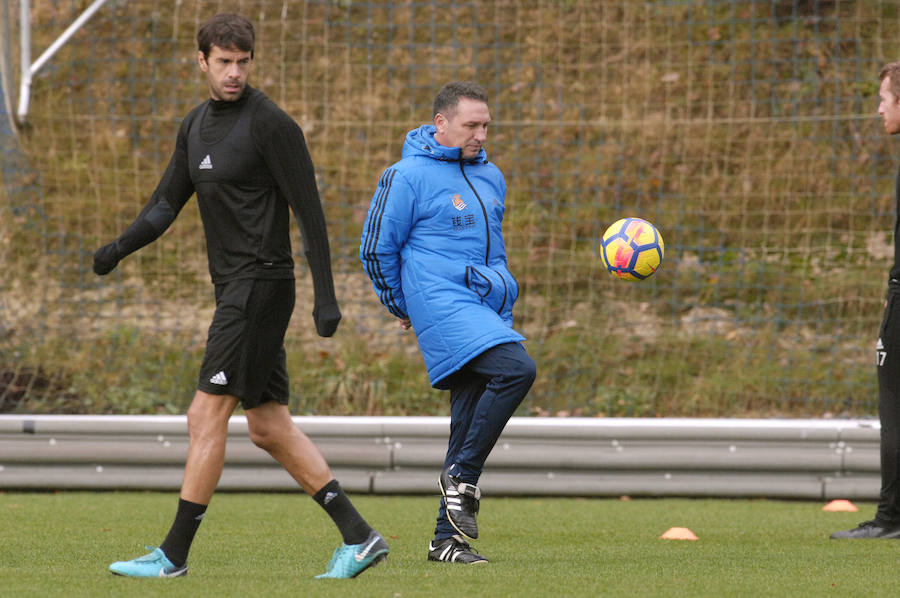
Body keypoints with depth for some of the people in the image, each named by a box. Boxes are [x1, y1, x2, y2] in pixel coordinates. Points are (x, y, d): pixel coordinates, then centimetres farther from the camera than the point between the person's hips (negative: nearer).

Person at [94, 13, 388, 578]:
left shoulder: (271, 124, -11)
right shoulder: (197, 125, 14)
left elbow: (310, 210, -12)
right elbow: (167, 203, 16)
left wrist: (326, 297, -16)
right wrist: (119, 248, -2)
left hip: (261, 283, -9)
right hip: (234, 286, 9)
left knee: (207, 415, -8)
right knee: (271, 427, 9)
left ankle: (174, 553, -4)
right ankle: (359, 537, 11)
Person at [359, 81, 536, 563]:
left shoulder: (490, 177, 19)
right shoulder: (408, 176, -4)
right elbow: (375, 249, 2)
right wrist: (403, 307, 10)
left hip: (486, 308, 7)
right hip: (442, 303, -7)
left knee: (470, 422, 4)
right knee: (516, 369, -27)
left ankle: (447, 539, 9)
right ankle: (462, 476, -16)